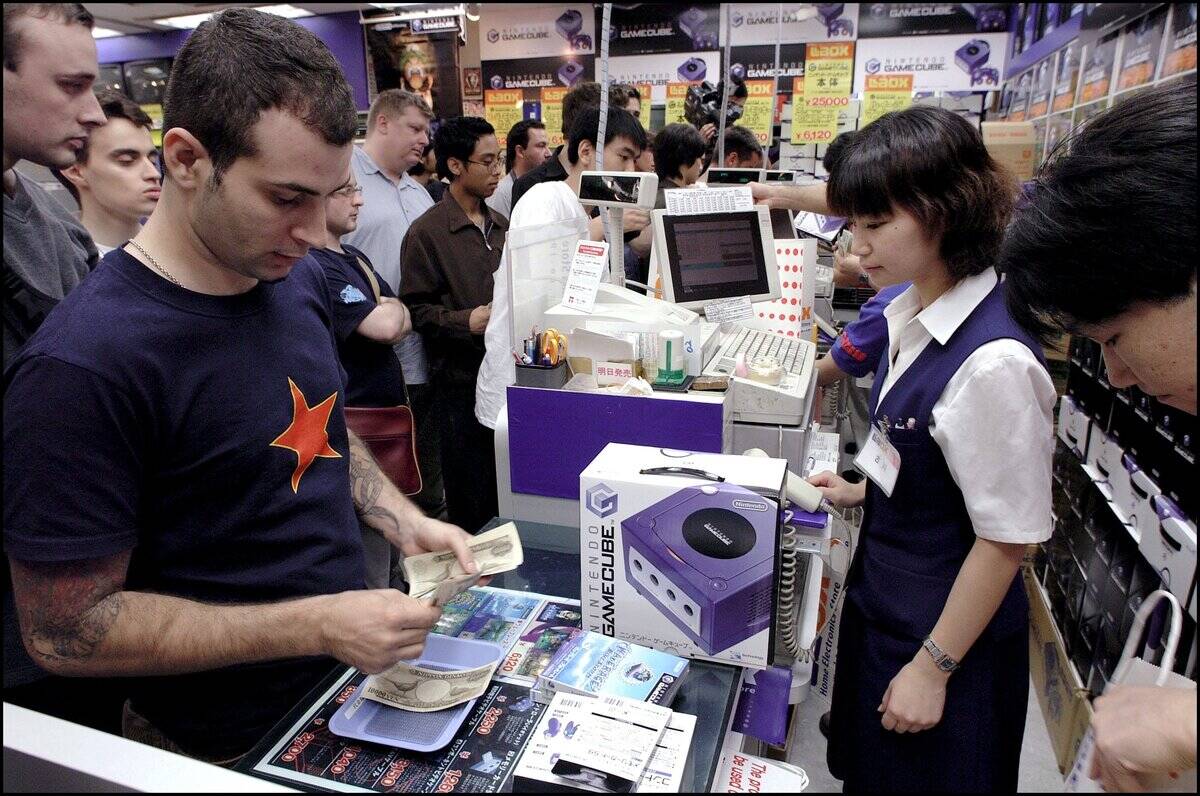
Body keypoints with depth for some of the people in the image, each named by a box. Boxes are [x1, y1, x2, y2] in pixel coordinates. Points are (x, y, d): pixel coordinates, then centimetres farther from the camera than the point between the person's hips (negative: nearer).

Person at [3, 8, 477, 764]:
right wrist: (319, 626, -26)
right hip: (229, 748, -6)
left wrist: (404, 521, -7)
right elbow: (63, 631, -21)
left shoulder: (299, 277, -5)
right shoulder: (84, 364, -26)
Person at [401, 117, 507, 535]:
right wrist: (468, 321, -23)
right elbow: (417, 309, -12)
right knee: (472, 501, 6)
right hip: (460, 377, -6)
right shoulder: (427, 231, -8)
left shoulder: (501, 225, 13)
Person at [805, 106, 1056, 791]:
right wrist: (864, 493, 11)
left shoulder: (993, 361, -29)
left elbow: (1006, 538, -22)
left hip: (949, 623, -7)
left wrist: (933, 668, -15)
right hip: (885, 593, 8)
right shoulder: (912, 316, -3)